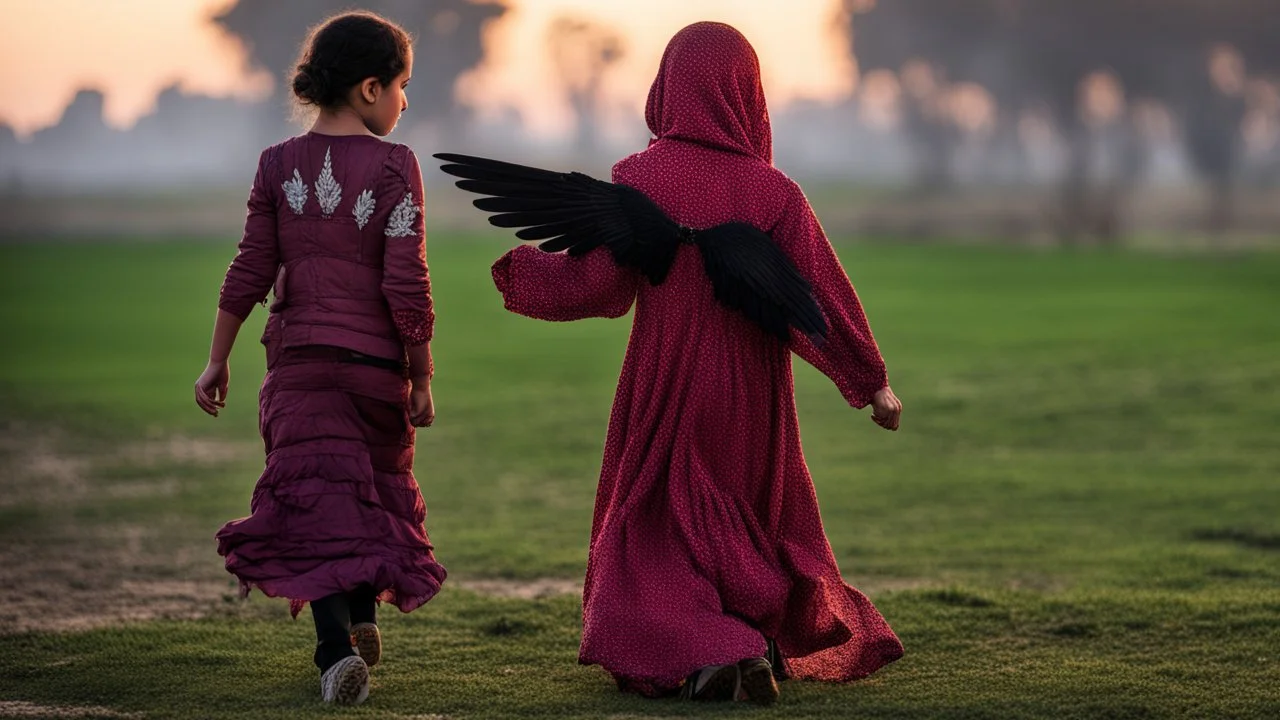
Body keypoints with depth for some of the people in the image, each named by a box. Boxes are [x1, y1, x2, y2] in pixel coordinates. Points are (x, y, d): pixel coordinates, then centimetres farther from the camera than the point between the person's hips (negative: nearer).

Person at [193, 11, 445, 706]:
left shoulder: (280, 164, 2)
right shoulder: (394, 166, -8)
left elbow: (250, 272, 1)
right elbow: (406, 284, -11)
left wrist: (217, 361, 9)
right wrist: (422, 376, -2)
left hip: (298, 359, 2)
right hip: (377, 360, -1)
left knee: (314, 499, -2)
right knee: (377, 482, 21)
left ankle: (337, 646, -18)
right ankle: (363, 616, 32)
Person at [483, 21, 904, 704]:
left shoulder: (640, 178, -11)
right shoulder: (772, 190, -7)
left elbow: (599, 283, -11)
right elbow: (823, 290, -6)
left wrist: (521, 273, 8)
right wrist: (871, 382, 3)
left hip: (666, 391, -2)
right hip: (753, 394, 2)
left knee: (655, 543, 6)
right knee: (758, 534, 24)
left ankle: (706, 652, -17)